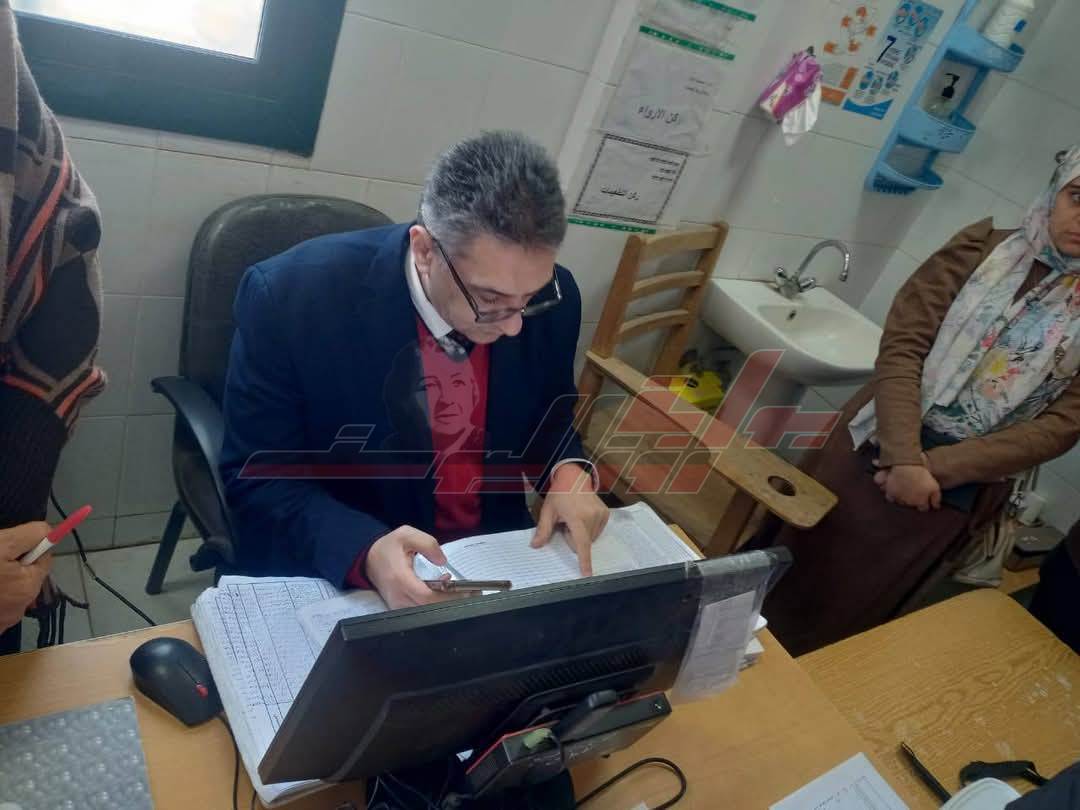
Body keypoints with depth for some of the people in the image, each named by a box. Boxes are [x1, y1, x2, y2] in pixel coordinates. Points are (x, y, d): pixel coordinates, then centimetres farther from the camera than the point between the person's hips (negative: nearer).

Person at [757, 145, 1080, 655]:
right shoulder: (982, 248, -3)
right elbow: (901, 344, -10)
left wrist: (937, 468, -17)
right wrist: (904, 457, -21)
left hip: (956, 491, 0)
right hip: (874, 450, 1)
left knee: (847, 619, 13)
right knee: (795, 570, 14)